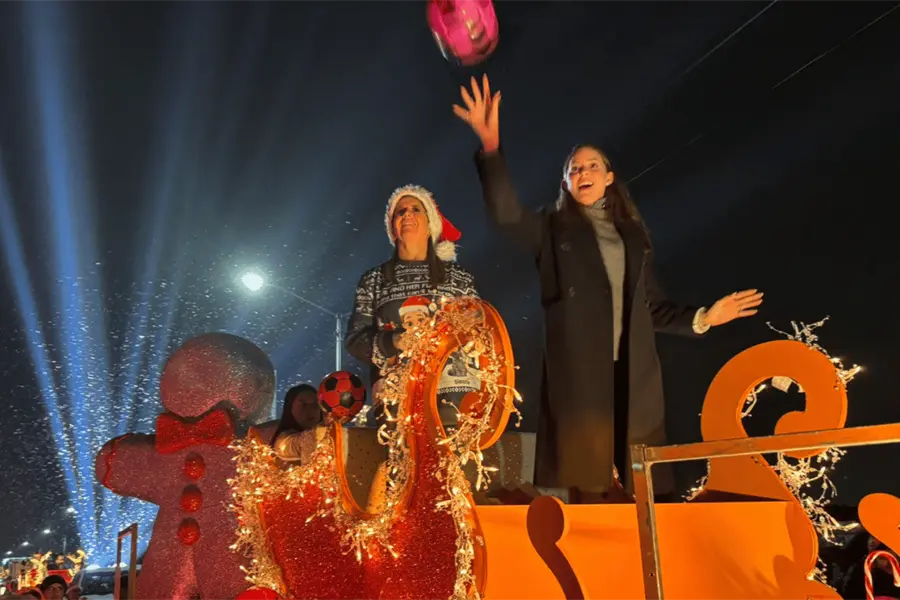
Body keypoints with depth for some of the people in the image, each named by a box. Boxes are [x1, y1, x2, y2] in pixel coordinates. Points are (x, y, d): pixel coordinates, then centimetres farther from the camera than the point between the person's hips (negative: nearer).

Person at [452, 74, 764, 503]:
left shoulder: (634, 234, 21)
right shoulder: (553, 229, 9)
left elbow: (653, 306, 22)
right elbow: (506, 215, -12)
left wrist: (701, 318, 8)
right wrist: (491, 145, -22)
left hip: (634, 376, 4)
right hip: (578, 373, -3)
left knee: (632, 491, 1)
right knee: (587, 486, -6)